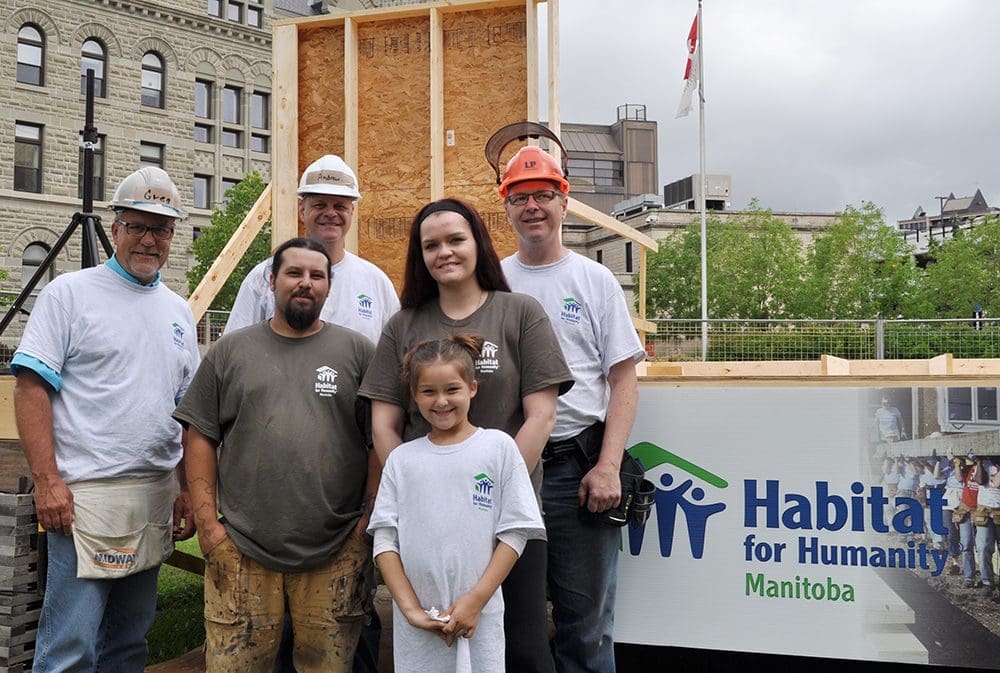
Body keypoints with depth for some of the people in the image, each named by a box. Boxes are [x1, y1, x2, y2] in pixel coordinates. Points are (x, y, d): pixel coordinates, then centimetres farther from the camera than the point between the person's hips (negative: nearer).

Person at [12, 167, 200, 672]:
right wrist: (47, 480, -15)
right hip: (85, 495, -6)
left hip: (157, 498, 6)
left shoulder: (179, 312, 14)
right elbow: (31, 388, -8)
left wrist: (186, 489, 12)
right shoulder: (69, 293, -2)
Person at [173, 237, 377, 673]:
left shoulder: (357, 351, 5)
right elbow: (200, 438, 8)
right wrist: (208, 525, 1)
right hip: (242, 550, 1)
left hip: (336, 554, 0)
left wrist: (368, 522, -2)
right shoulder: (230, 351, 9)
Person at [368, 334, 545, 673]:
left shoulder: (499, 446, -1)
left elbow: (514, 533, -3)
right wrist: (410, 608, -7)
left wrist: (476, 600, -9)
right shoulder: (401, 459, 5)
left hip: (479, 618, -1)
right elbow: (385, 538, 2)